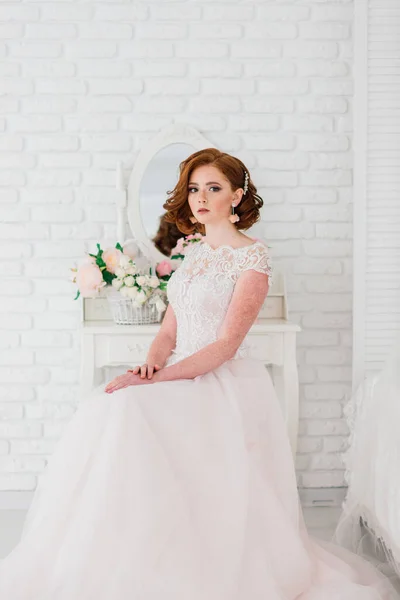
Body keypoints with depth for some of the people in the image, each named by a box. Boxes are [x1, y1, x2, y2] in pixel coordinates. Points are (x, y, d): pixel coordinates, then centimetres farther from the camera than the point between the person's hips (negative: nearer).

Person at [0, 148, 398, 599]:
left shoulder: (252, 257, -7)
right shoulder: (193, 254, 16)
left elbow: (225, 345, -14)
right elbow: (169, 330, 15)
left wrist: (156, 379, -20)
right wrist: (152, 361, -8)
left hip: (226, 383, -6)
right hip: (181, 377, 7)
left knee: (131, 411, -29)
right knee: (105, 409, -20)